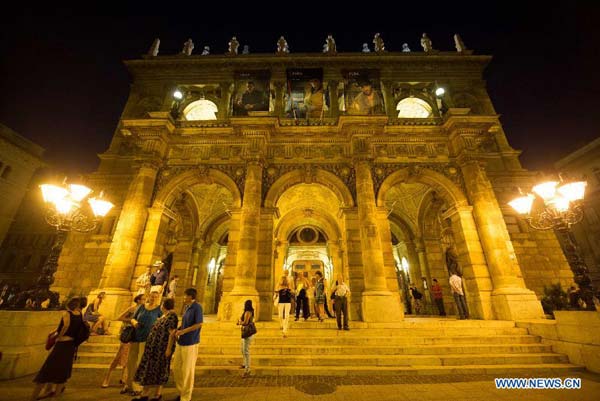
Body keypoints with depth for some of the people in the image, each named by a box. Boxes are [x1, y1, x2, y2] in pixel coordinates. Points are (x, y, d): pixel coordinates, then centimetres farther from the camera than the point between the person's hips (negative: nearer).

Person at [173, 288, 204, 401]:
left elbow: (199, 324, -19)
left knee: (187, 370, 5)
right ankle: (181, 392, 36)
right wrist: (177, 329, -1)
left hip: (190, 343, -8)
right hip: (181, 342, 8)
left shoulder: (197, 307, -18)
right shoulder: (186, 307, 6)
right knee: (176, 368, 16)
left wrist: (182, 331, -16)